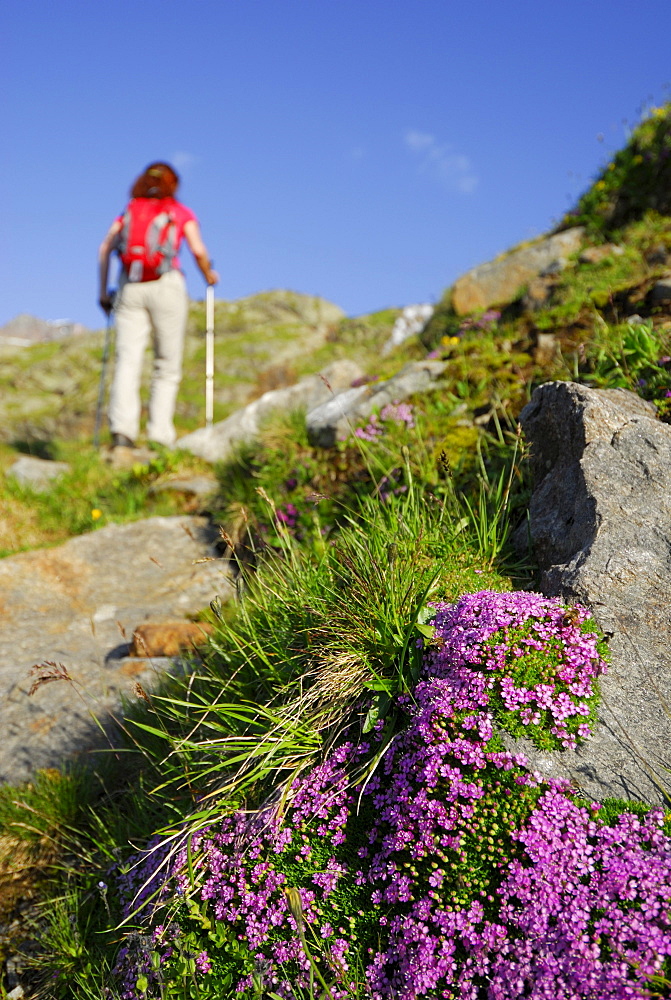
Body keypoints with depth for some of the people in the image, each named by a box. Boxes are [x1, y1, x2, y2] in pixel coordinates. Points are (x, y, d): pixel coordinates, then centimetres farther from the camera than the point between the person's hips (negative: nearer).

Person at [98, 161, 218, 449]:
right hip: (166, 285, -2)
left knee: (128, 361, -6)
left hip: (129, 286, 2)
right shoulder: (181, 212, 13)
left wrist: (103, 292, 13)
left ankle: (122, 428, -22)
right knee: (167, 366, 3)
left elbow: (105, 248, 9)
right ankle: (160, 434, -7)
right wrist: (209, 276, 18)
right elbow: (198, 251, 0)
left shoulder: (128, 211, 20)